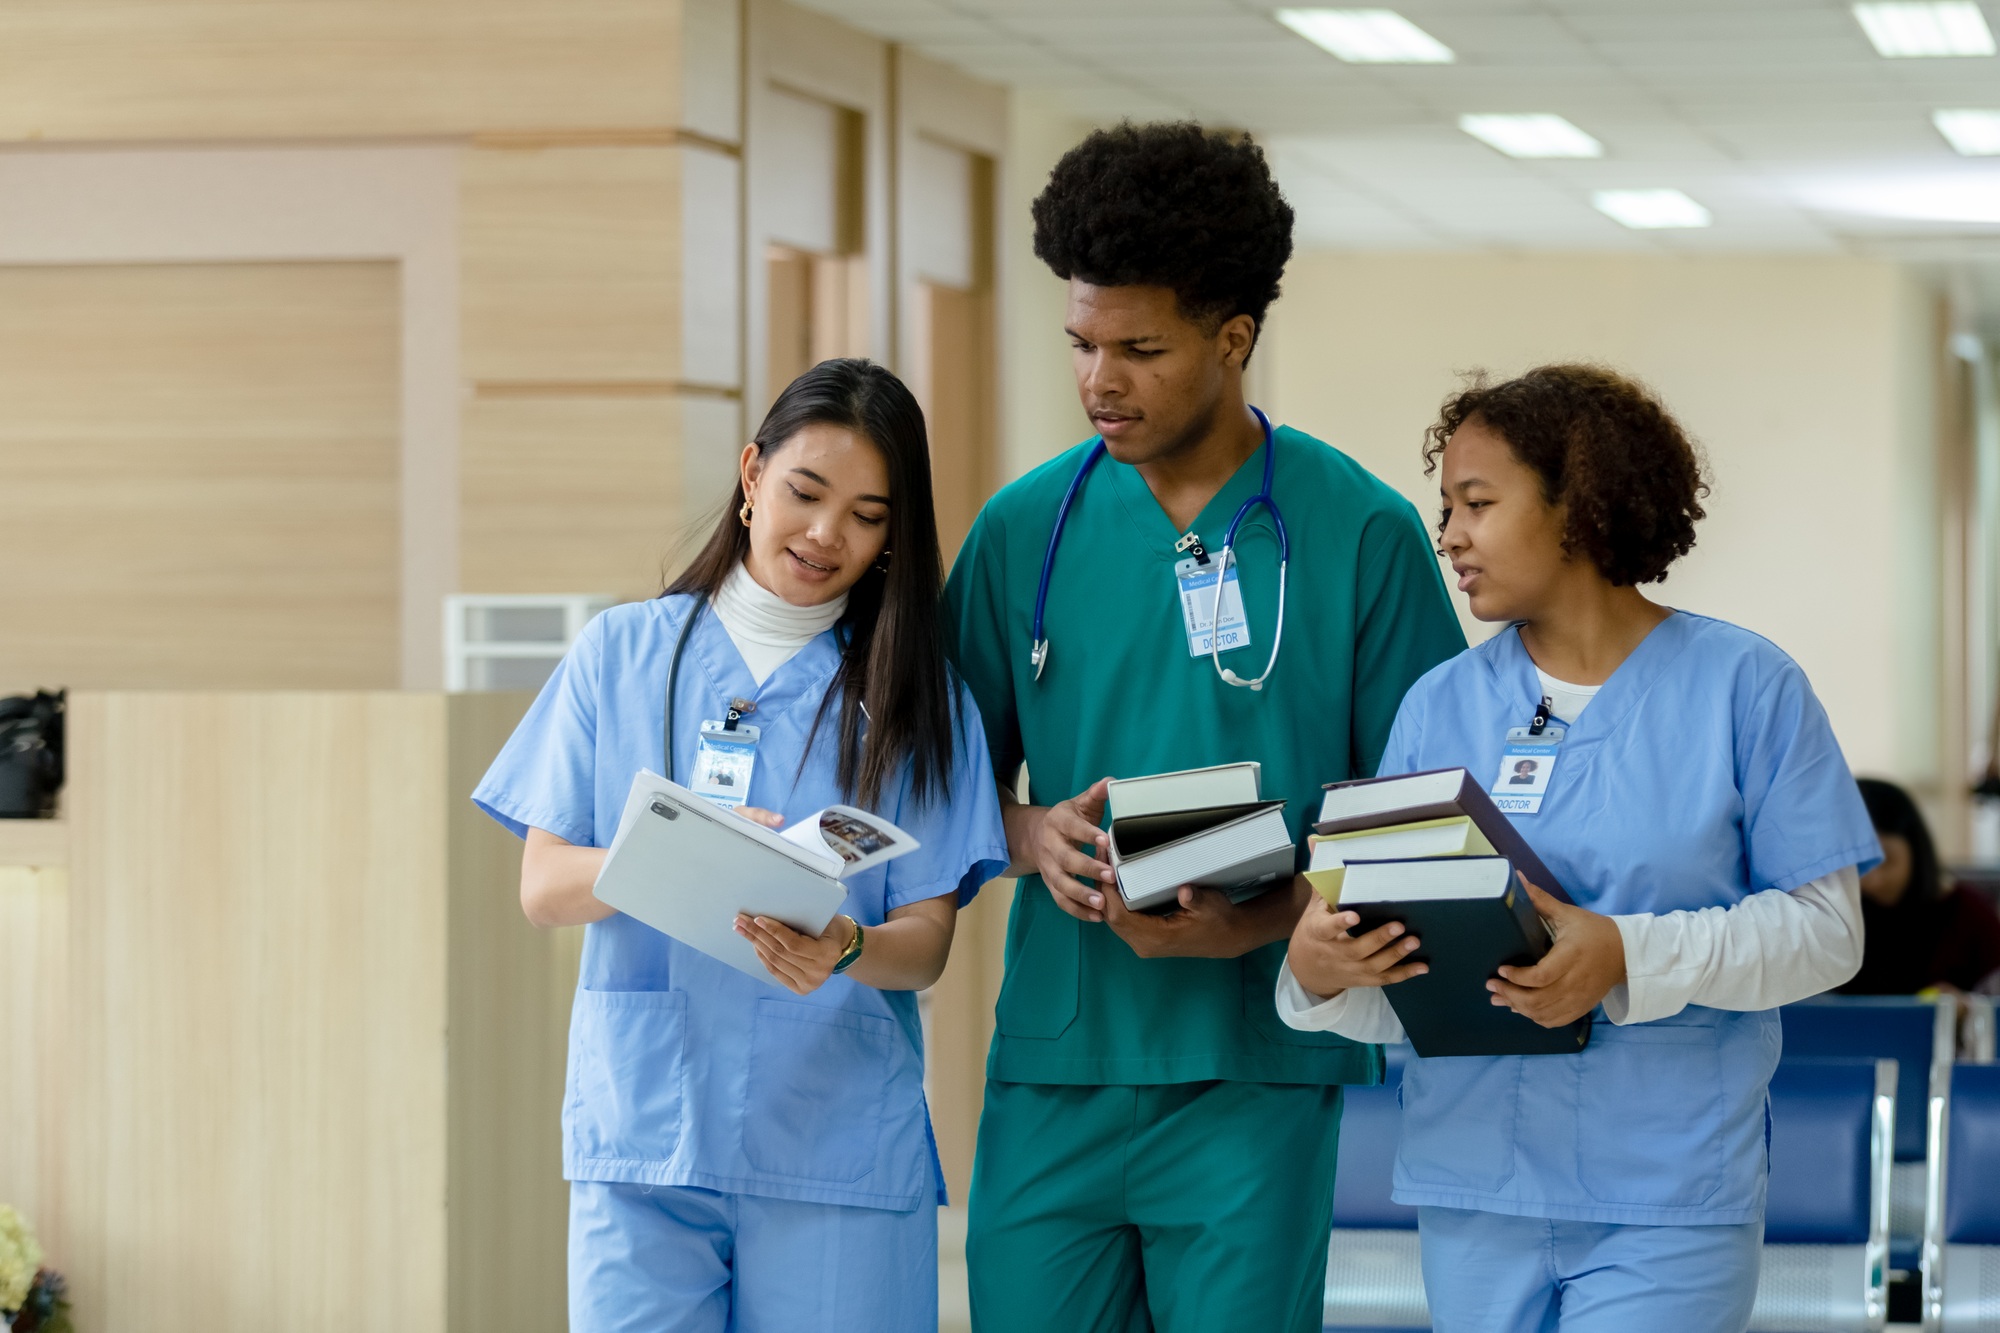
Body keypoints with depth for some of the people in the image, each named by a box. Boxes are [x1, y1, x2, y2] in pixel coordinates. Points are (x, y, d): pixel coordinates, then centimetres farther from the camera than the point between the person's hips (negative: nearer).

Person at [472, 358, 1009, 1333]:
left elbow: (926, 941, 2)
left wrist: (843, 948, -22)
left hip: (838, 1151, 0)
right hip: (642, 1138, 0)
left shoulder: (914, 696, 7)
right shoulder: (622, 653, 9)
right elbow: (543, 889, 3)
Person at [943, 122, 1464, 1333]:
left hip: (1255, 1069, -3)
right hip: (1053, 1063, 3)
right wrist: (1031, 836, -9)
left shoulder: (1361, 534, -1)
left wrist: (1257, 923, -15)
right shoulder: (1025, 529, 8)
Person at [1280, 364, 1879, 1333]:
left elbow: (1825, 925, -5)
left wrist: (1629, 957, -18)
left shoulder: (1743, 687, -1)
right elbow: (1401, 962, 6)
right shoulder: (1440, 704, 8)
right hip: (1475, 1190, 4)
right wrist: (1320, 969, -17)